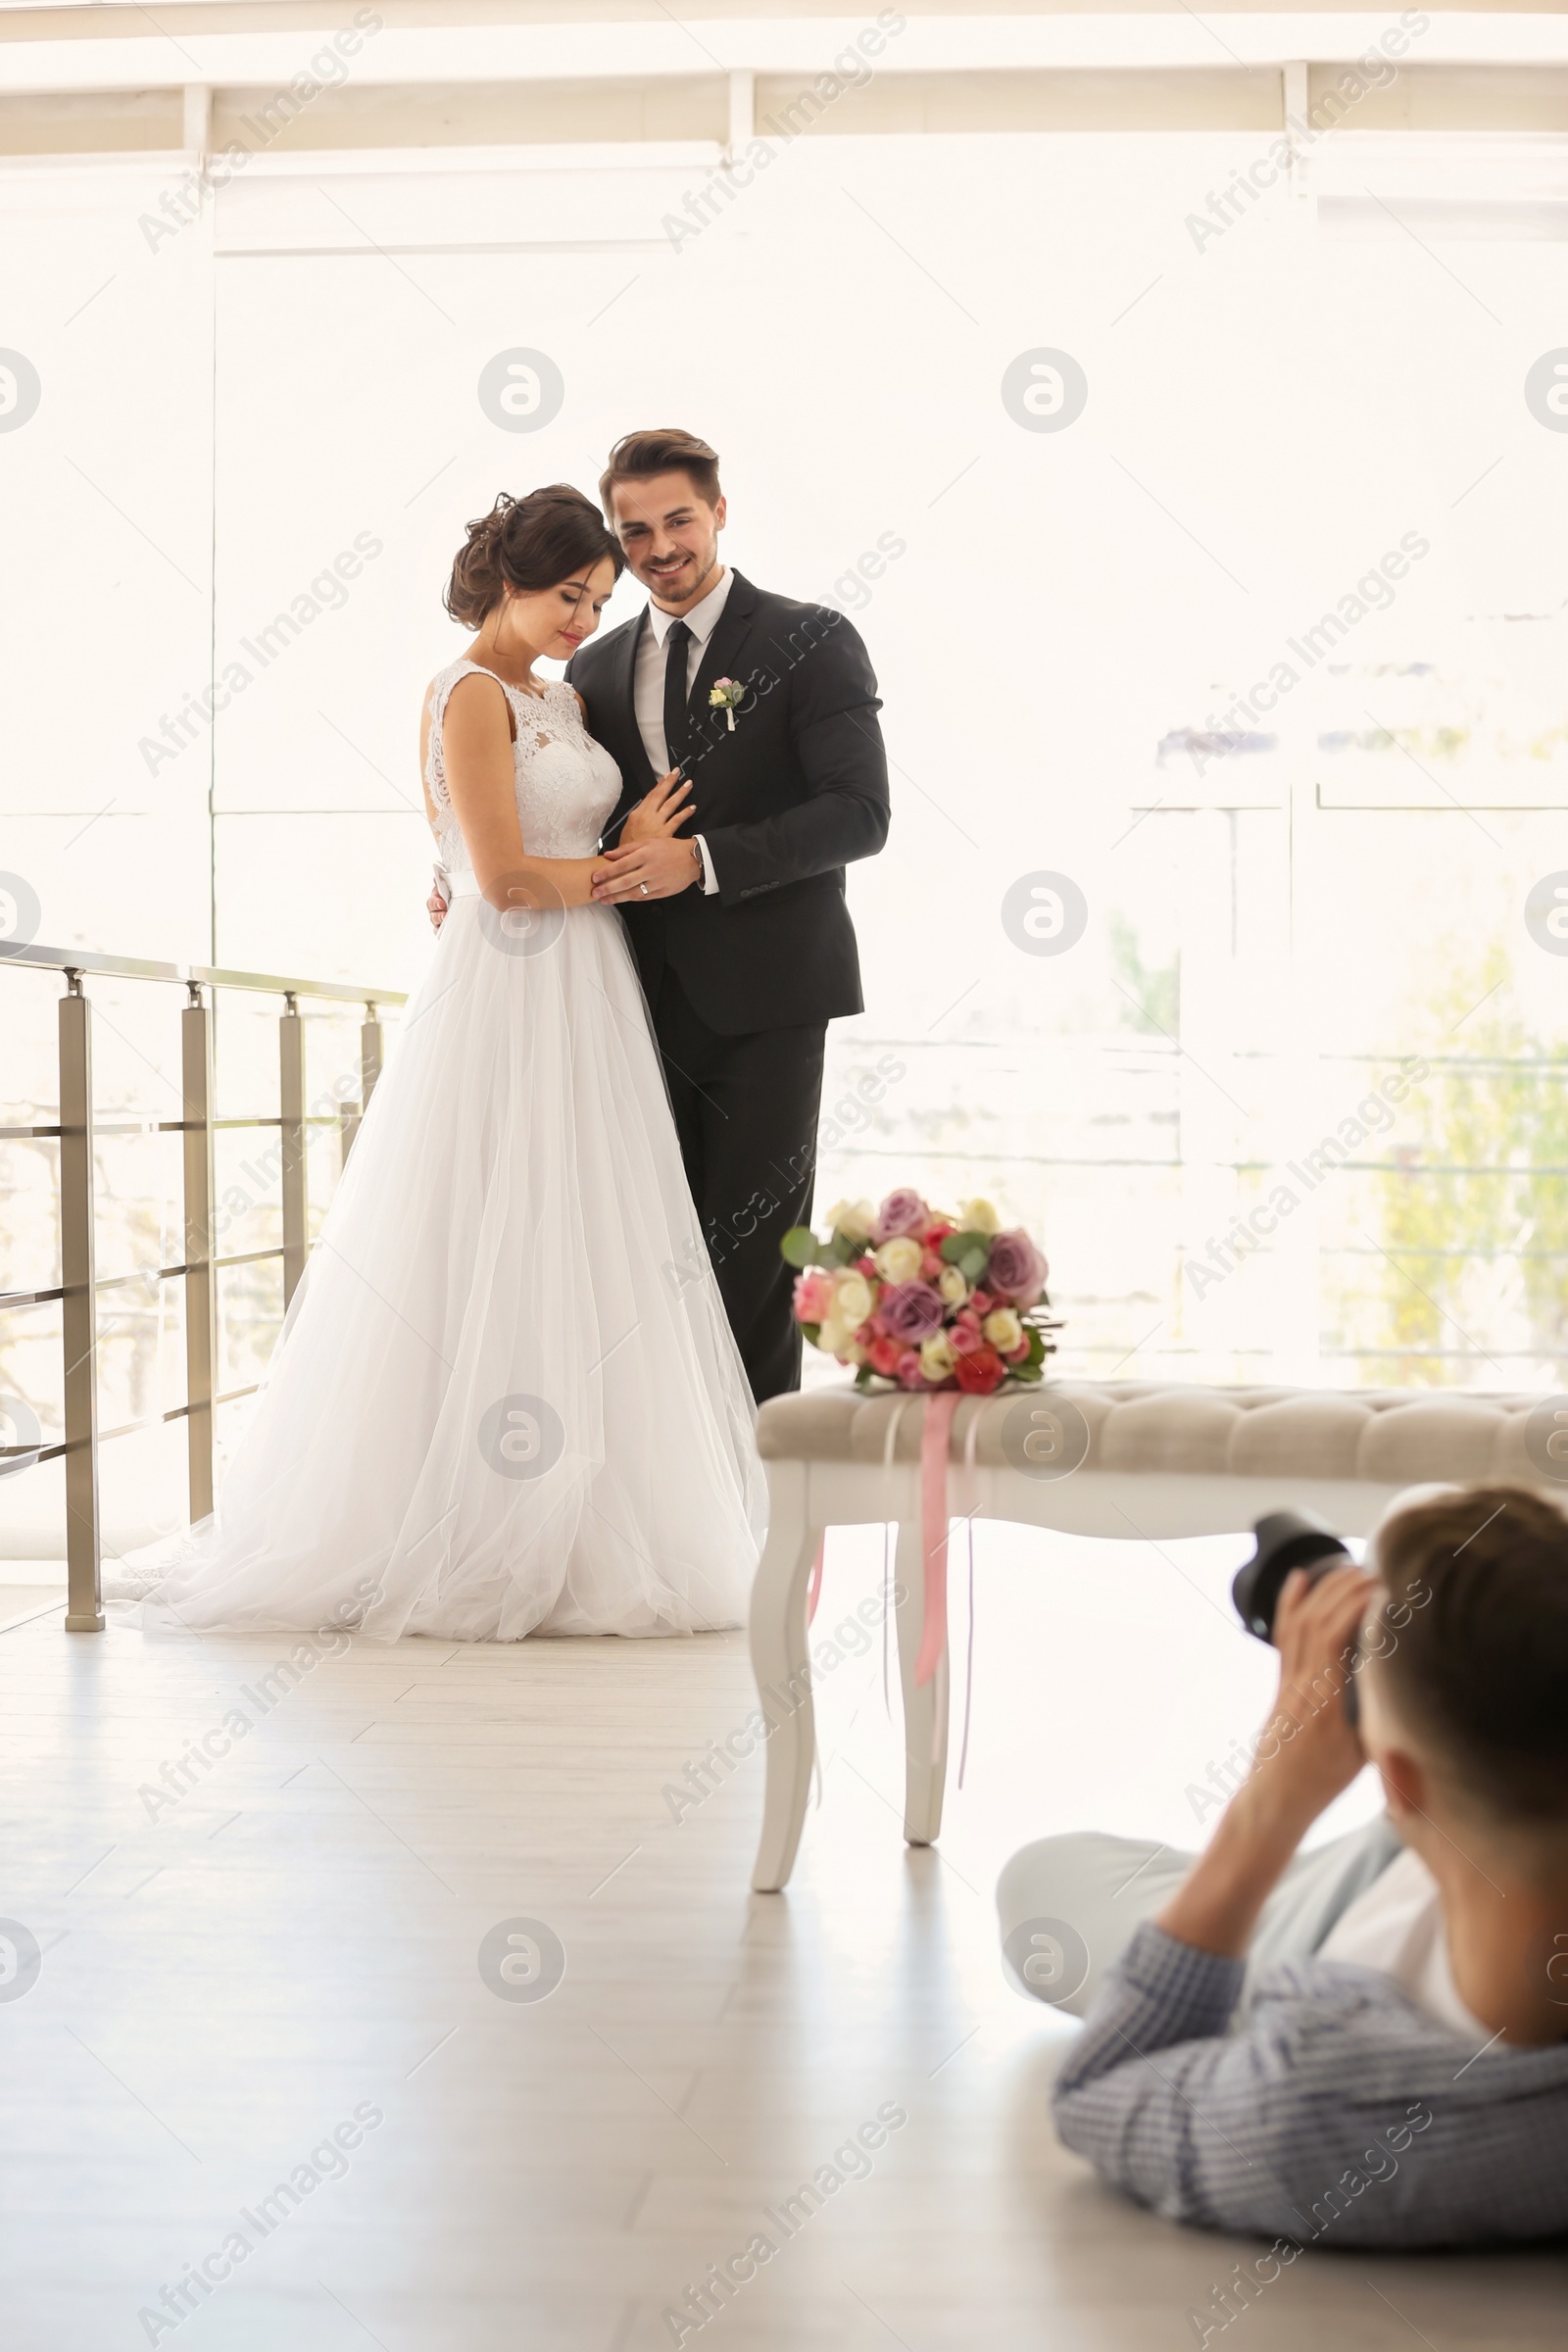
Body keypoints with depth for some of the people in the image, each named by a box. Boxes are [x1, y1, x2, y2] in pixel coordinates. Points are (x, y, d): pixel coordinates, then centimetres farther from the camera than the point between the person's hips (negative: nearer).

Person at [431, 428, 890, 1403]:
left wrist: (705, 859, -22)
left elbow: (859, 812, -13)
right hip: (647, 998, 5)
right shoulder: (596, 670, 14)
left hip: (762, 1000, -5)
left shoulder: (810, 642, -2)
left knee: (751, 1259, -1)